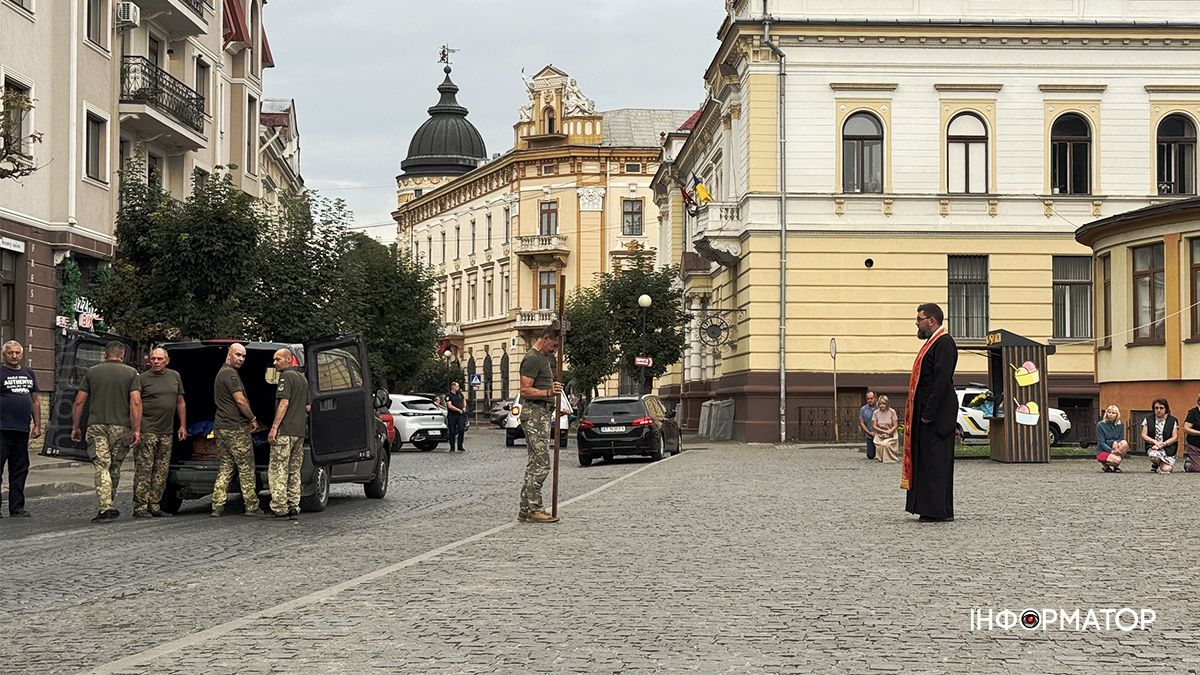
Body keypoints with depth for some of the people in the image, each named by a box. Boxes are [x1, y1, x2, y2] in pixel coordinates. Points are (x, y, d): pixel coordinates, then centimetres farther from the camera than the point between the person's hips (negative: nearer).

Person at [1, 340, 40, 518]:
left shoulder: (28, 374, 17)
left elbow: (35, 401, 21)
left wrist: (37, 425, 14)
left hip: (22, 430, 6)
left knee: (20, 470, 9)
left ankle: (17, 507, 14)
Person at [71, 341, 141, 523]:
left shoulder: (92, 372, 6)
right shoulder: (130, 373, 2)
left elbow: (79, 401, 4)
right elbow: (136, 402, -7)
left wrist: (75, 427, 12)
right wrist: (136, 429, -6)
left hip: (96, 426, 0)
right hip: (121, 427, 0)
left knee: (101, 467, -4)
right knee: (115, 467, 14)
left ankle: (104, 509, -14)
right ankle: (108, 506, 23)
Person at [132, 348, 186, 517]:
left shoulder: (175, 377, 15)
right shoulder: (143, 378, -1)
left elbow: (180, 403, 21)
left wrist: (183, 426, 17)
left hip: (167, 432, 6)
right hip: (147, 431, -6)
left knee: (161, 471, 7)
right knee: (143, 469, -7)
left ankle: (154, 506, 14)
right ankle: (140, 507, -5)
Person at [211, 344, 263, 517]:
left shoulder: (221, 373, 20)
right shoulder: (230, 374, -13)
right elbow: (240, 400, -18)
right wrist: (253, 419, -6)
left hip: (221, 427, 10)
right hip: (236, 428, -10)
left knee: (224, 467, 9)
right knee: (246, 467, -2)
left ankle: (217, 506, 4)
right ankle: (251, 506, 0)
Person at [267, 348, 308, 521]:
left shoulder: (286, 376, -9)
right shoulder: (302, 378, 18)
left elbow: (284, 403, -18)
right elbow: (308, 407, 21)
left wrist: (274, 427, -19)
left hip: (285, 431, -9)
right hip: (300, 431, 9)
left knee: (277, 470, -6)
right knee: (294, 471, 11)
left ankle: (279, 508, -9)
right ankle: (293, 507, 9)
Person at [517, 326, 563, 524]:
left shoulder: (544, 358, 20)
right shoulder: (532, 359, -12)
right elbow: (525, 390, -19)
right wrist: (548, 393, -29)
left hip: (543, 414, 11)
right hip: (534, 413, -11)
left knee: (536, 463, 9)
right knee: (541, 463, -14)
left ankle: (526, 509, 11)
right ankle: (533, 509, -14)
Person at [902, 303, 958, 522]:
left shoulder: (944, 343, -14)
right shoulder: (933, 342, 18)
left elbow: (942, 380, -21)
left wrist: (929, 413, -23)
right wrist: (917, 413, 16)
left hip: (936, 414, -10)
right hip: (926, 413, 10)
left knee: (936, 461, -7)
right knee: (926, 460, 11)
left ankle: (938, 510, -4)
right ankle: (930, 508, 15)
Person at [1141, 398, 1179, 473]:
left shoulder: (1173, 421, 5)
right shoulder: (1148, 420, 8)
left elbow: (1175, 438, 0)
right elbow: (1143, 436, 3)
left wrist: (1163, 444, -15)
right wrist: (1155, 442, -13)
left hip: (1168, 449, 0)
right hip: (1153, 447, 0)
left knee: (1166, 469, -22)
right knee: (1154, 456, -36)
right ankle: (1155, 464, 3)